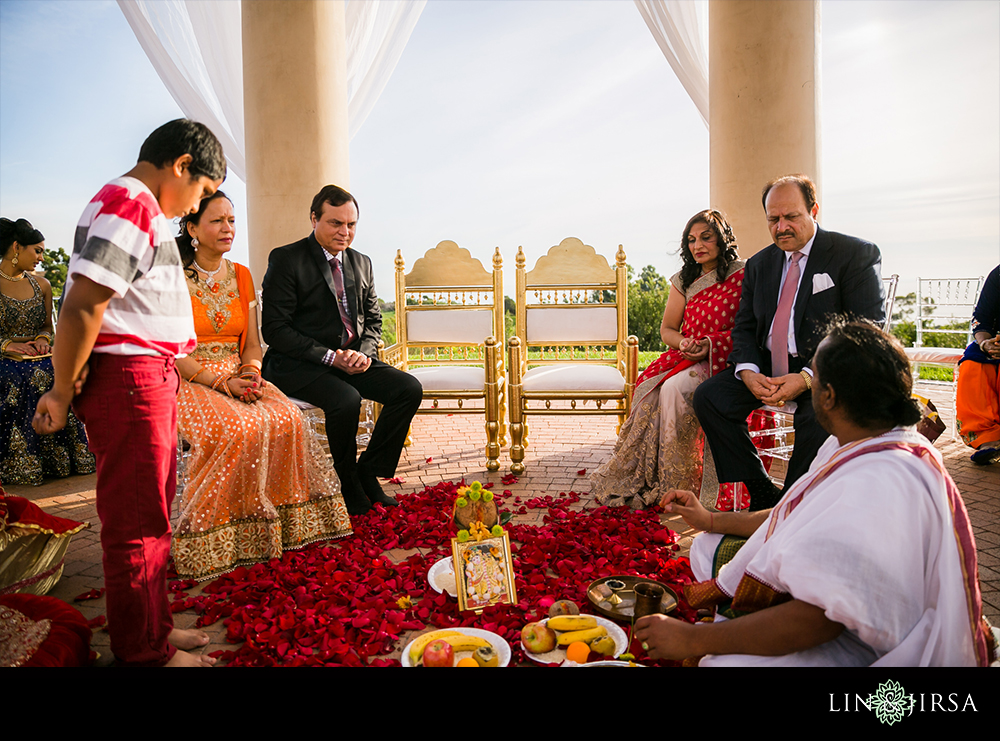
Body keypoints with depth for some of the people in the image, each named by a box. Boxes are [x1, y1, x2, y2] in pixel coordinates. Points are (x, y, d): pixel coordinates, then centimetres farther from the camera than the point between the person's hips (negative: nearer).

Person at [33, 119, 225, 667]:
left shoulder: (138, 207, 18)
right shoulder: (132, 206, -15)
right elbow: (81, 307, -22)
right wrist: (63, 392, -12)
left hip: (150, 380, 10)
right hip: (129, 380, -10)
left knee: (150, 514, 18)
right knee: (137, 523, 2)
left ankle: (153, 628, 34)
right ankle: (144, 654, 17)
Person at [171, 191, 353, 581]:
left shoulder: (241, 276, 13)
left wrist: (250, 372, -9)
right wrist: (220, 381, -19)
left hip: (238, 377, 4)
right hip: (190, 383, -4)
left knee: (288, 420, -25)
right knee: (240, 429, -33)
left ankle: (285, 521, -12)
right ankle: (221, 532, -15)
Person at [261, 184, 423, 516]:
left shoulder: (361, 263, 13)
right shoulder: (286, 259, -6)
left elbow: (373, 319, 17)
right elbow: (275, 329, -12)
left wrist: (364, 352, -6)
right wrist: (329, 356, -20)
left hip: (350, 359, 6)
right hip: (297, 365, -6)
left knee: (410, 389, -13)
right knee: (347, 399, -33)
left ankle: (368, 471, 1)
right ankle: (348, 485, -6)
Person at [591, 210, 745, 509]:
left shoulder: (742, 276, -1)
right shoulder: (684, 281, 13)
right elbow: (667, 329, 15)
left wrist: (711, 344, -17)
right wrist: (683, 342, -8)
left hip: (720, 360, -4)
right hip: (685, 357, 5)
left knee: (674, 388, -32)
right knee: (650, 389, -25)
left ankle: (674, 482, -20)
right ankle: (642, 479, -16)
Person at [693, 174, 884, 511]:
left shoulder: (857, 254, -4)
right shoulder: (759, 264, 14)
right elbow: (744, 327, 12)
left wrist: (807, 378, -24)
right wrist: (748, 371, -11)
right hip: (768, 367, 5)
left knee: (818, 415, -35)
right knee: (708, 395, -15)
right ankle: (761, 496, -6)